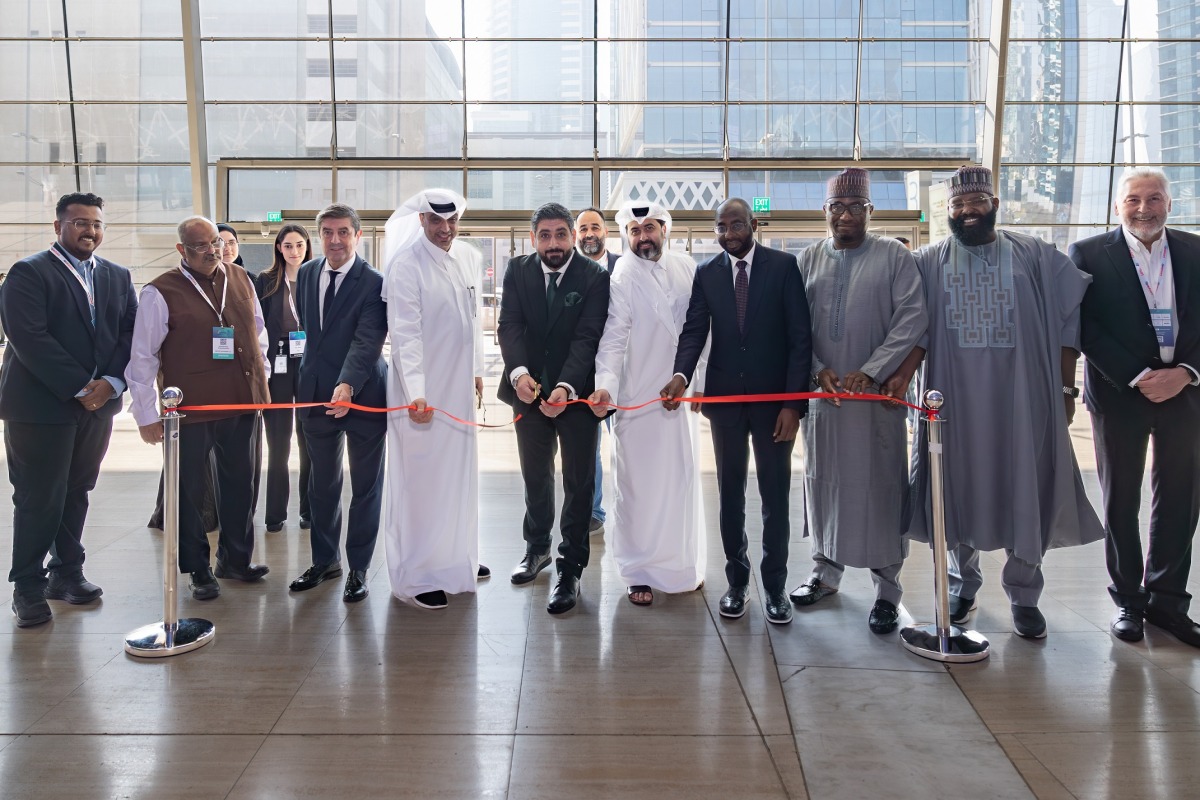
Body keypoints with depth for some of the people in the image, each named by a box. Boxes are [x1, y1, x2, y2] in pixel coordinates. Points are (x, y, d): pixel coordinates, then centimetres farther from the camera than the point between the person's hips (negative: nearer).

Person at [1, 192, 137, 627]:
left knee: (76, 493, 14)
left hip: (99, 402, 5)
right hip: (41, 404, -5)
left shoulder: (118, 277, 12)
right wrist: (79, 388, -18)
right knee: (38, 499, 1)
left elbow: (131, 332, 4)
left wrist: (111, 382, -11)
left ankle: (67, 573, 26)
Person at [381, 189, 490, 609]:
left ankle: (457, 557, 32)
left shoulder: (467, 256, 6)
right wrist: (416, 393, -26)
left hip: (460, 386, 7)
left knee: (460, 473, 16)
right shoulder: (406, 264, -14)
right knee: (421, 481, 0)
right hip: (423, 391, -7)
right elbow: (405, 333, -19)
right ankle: (416, 576, 12)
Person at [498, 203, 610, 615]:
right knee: (535, 476, 17)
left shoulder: (594, 276, -11)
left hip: (576, 392, -3)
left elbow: (588, 337, -19)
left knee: (579, 483, 3)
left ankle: (570, 570, 13)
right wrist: (519, 372, -28)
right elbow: (510, 325, -10)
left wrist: (567, 387, -33)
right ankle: (537, 547, 38)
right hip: (529, 390, 3)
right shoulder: (518, 271, -1)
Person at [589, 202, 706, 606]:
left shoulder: (686, 268, 4)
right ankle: (640, 572, 18)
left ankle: (684, 563, 30)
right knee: (639, 487, 3)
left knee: (684, 479, 13)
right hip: (638, 399, -5)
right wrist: (605, 386, -32)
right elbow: (612, 340, -18)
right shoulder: (622, 279, -11)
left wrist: (700, 381, 10)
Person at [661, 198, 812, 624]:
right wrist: (682, 373, -22)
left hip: (774, 397, -2)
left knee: (775, 495, 5)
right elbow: (694, 331, -1)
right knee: (730, 493, 11)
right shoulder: (706, 273, 5)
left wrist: (793, 403, -13)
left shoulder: (784, 266, -4)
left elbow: (800, 337, -6)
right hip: (725, 396, 3)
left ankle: (775, 586, 18)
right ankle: (737, 581, 23)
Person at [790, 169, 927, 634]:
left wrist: (869, 372, -16)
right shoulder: (809, 260, 9)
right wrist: (818, 371, -8)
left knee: (879, 487, 0)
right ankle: (826, 570, 27)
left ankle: (886, 587, 12)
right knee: (823, 482, 11)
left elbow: (913, 318, -8)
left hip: (876, 394, -3)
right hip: (821, 393, 3)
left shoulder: (894, 256, 0)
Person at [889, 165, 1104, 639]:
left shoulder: (1035, 256, 4)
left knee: (1025, 493, 4)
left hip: (1022, 399, 0)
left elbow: (1066, 323, 5)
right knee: (959, 489, 9)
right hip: (955, 401, 1)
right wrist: (904, 373, -18)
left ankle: (1023, 594, 18)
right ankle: (963, 581, 26)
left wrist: (1065, 389, 1)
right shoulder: (929, 262, 6)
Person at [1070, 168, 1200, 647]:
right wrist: (1138, 377, -14)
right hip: (1119, 392, -2)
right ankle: (1128, 601, 17)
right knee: (1121, 499, 5)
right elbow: (1087, 328, -8)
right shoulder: (1089, 255, -2)